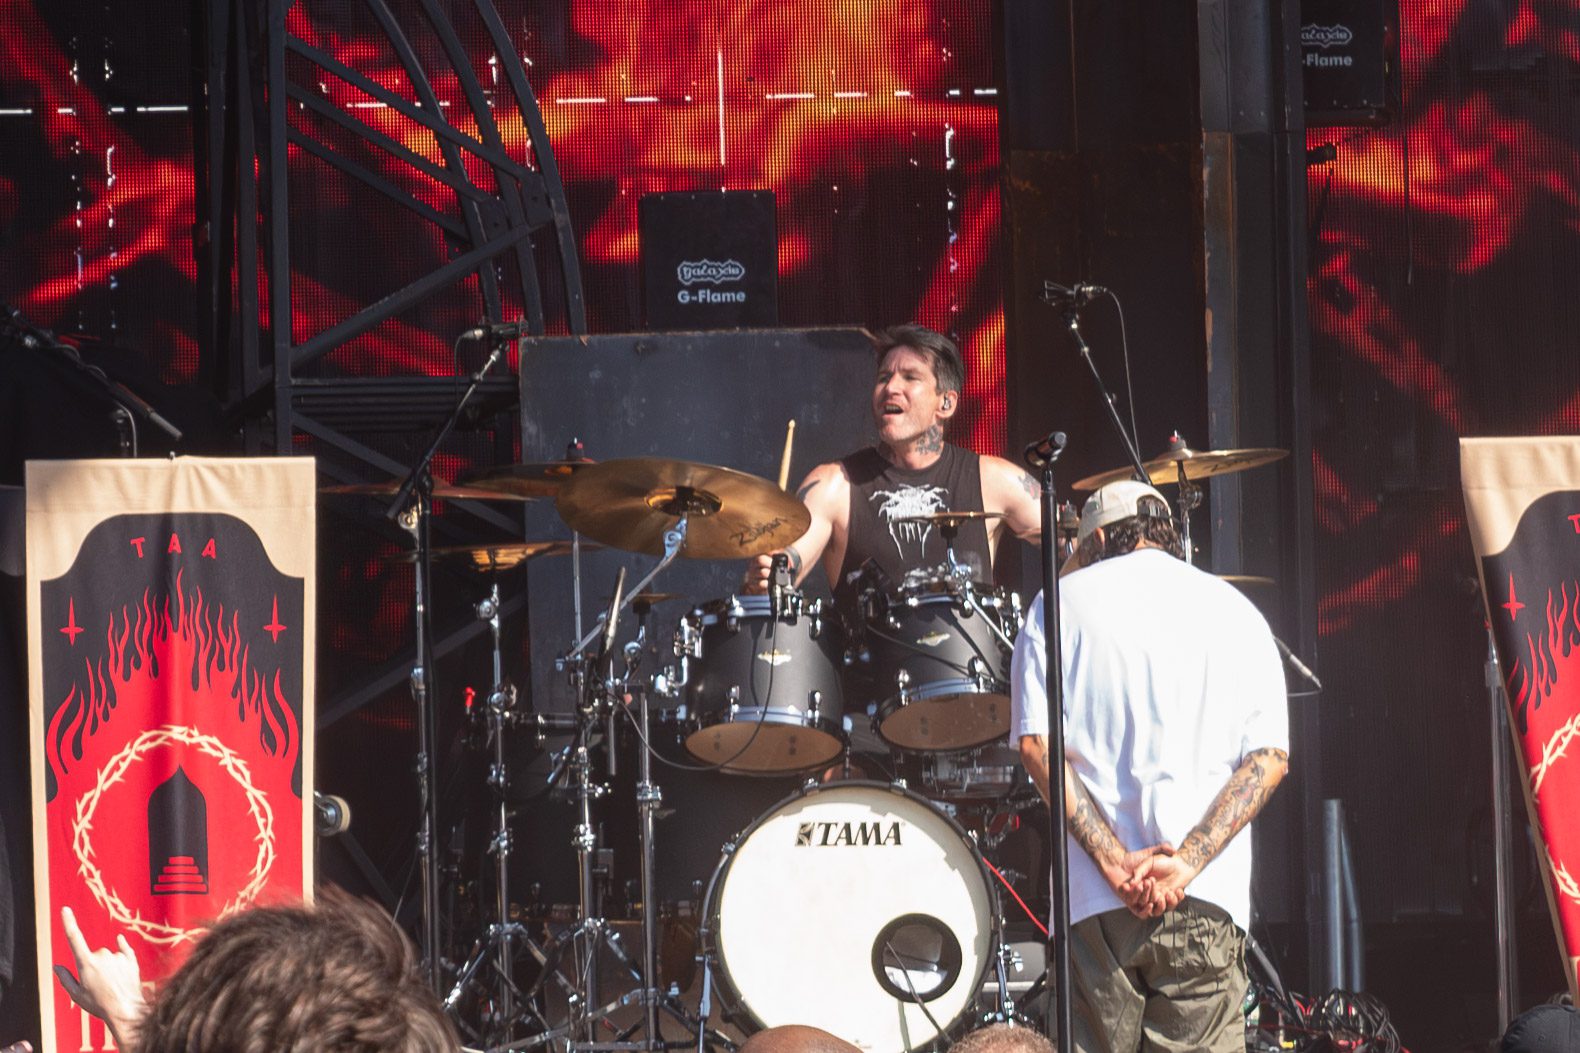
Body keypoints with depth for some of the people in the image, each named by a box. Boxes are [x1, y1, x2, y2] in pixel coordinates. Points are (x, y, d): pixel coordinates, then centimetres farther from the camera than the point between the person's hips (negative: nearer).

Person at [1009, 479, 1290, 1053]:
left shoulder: (1064, 601, 8)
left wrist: (1114, 862, -8)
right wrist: (1188, 863, -7)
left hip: (1094, 897, -1)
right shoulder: (1233, 611, 12)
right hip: (1207, 898, 1)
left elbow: (1036, 744, -4)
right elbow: (1269, 757, 1)